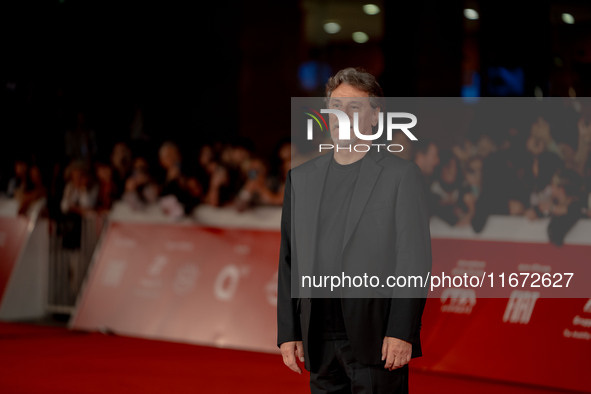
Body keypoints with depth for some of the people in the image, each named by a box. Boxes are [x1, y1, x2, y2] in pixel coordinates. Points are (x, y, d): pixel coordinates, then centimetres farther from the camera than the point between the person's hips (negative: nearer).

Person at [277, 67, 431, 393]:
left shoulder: (401, 175, 0)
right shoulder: (301, 179, 14)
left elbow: (415, 260, -5)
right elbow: (289, 261, 14)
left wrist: (401, 332, -13)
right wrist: (288, 332, 7)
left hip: (376, 338, -4)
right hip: (319, 340, 5)